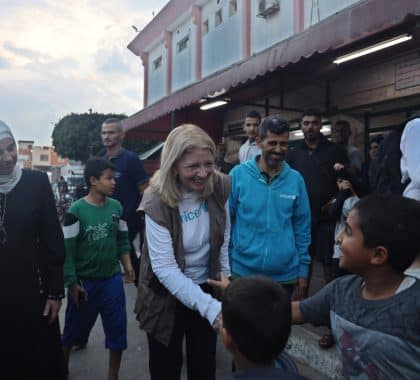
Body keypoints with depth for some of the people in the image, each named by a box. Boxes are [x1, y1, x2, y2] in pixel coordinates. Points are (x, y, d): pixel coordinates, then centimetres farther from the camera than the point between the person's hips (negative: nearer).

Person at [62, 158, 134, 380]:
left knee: (118, 329, 9)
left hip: (112, 279, 3)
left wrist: (127, 265, 2)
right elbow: (67, 249, -12)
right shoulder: (76, 211, -14)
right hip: (84, 281, -3)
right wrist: (72, 283, -10)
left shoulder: (116, 207, -2)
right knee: (74, 329, 17)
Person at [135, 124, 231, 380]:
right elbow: (164, 268, -28)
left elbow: (224, 240, -3)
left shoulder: (221, 187, -14)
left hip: (206, 287, 3)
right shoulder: (157, 202, -24)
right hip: (167, 295, -3)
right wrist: (210, 307, -34)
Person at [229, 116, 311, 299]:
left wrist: (303, 271, 5)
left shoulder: (296, 179, -1)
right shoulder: (238, 174, -8)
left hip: (286, 275, 2)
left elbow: (302, 228, 4)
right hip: (242, 271, -2)